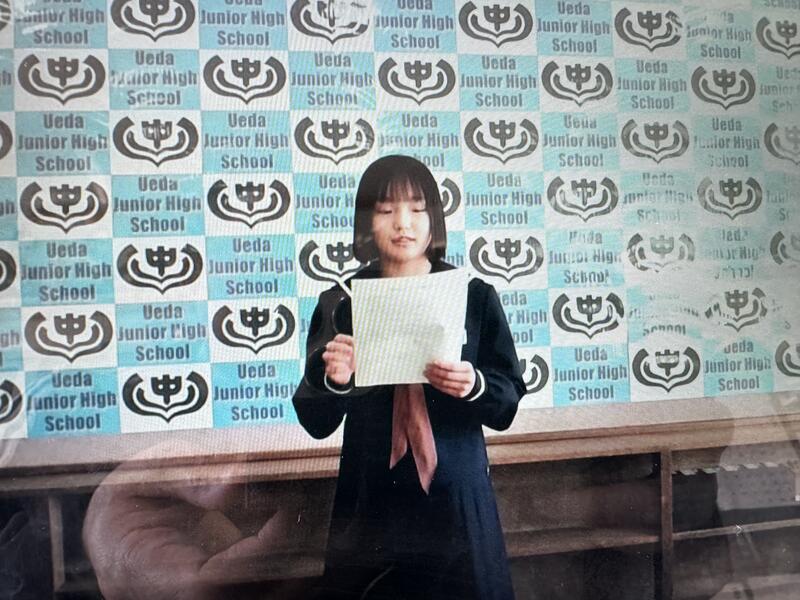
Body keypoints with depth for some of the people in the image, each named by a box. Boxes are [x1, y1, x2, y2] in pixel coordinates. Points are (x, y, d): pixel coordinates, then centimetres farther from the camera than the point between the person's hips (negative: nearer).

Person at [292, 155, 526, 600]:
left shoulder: (476, 297, 0)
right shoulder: (340, 304, 0)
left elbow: (508, 405, 1)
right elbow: (316, 423, 1)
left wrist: (475, 386, -20)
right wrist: (335, 381, -19)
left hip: (456, 497, 0)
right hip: (370, 500, 0)